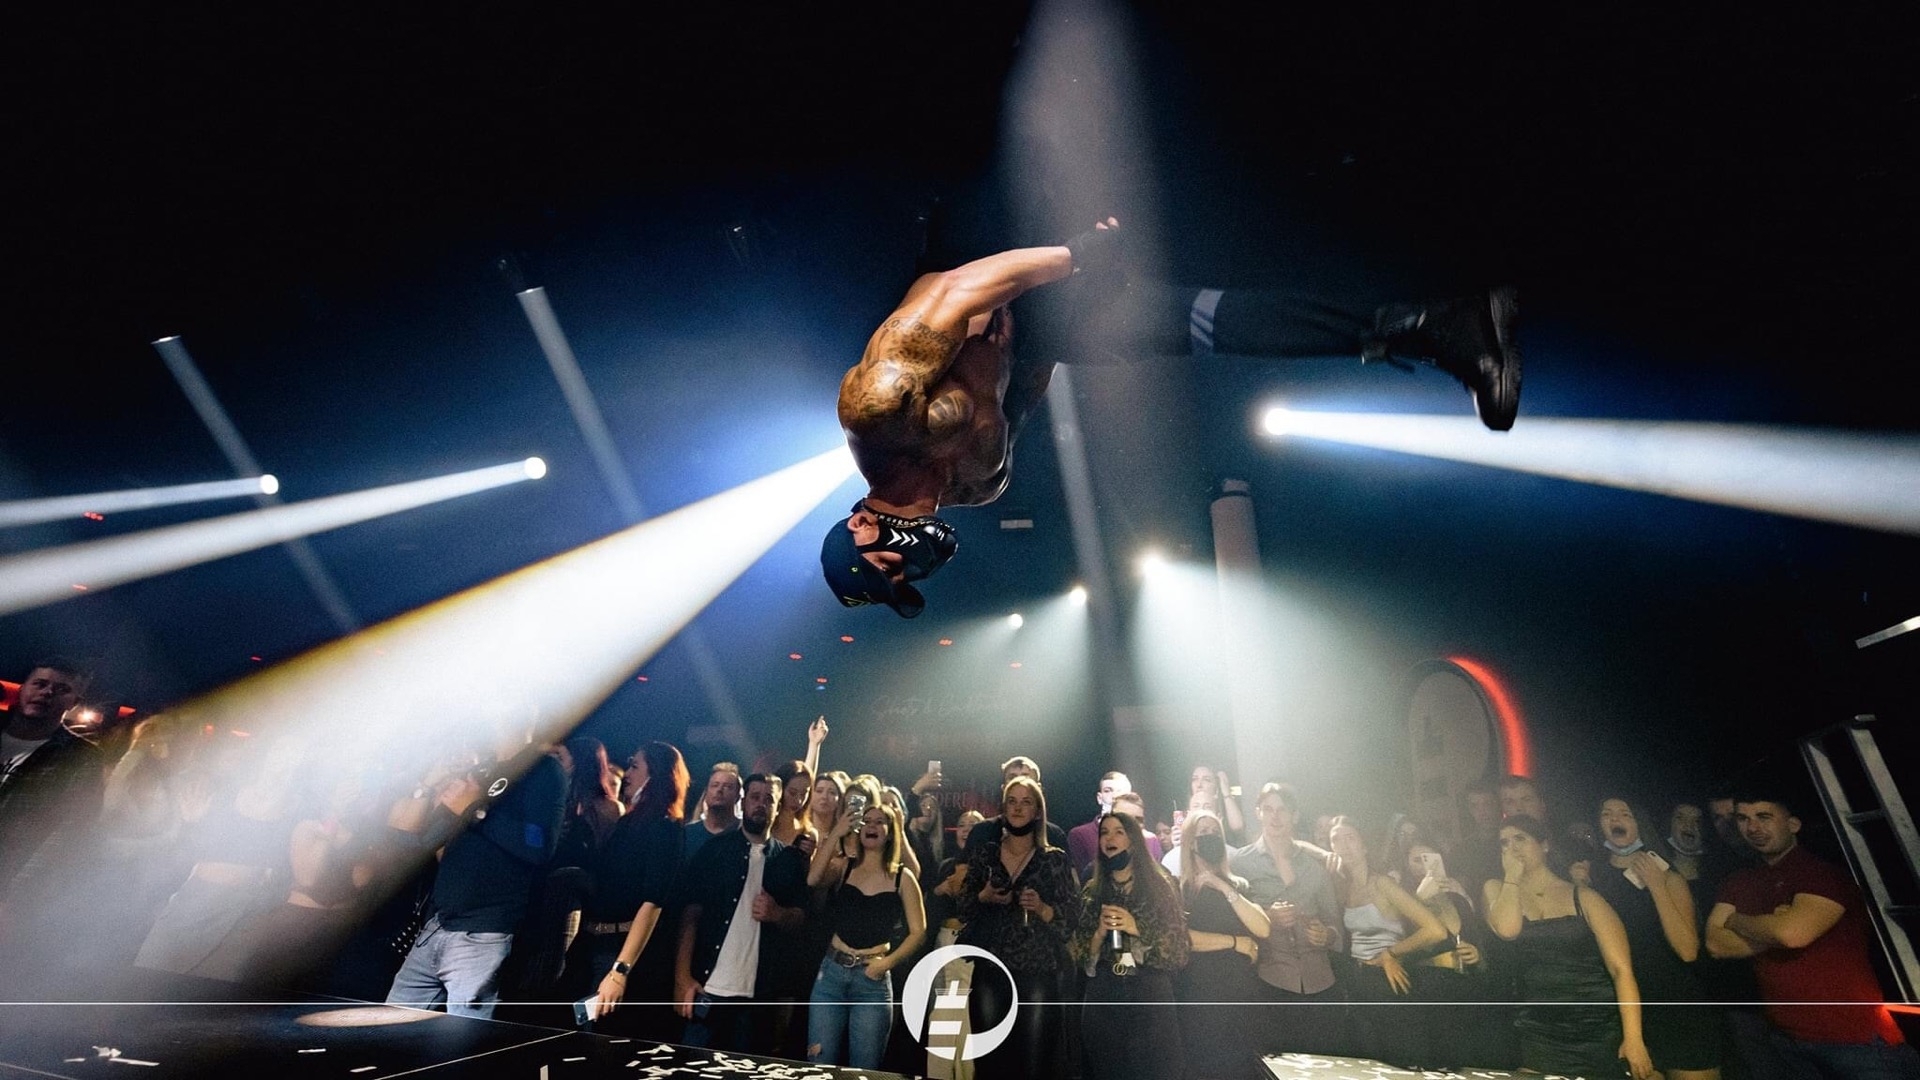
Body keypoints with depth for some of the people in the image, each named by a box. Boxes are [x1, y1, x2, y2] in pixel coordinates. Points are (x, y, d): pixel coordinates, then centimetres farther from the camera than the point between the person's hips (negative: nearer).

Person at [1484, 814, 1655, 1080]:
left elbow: (1621, 969, -6)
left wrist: (1633, 1037, -16)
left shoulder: (1583, 898, 0)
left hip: (1601, 1035, -1)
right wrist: (1512, 875, -7)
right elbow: (1507, 930, -17)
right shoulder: (1499, 891, 5)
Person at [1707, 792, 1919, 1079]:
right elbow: (1716, 943, -4)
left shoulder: (1821, 869, -12)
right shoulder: (1740, 881, 6)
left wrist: (1736, 920, -9)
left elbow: (1794, 933, -27)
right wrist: (1775, 929, -16)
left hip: (1855, 1033, -6)